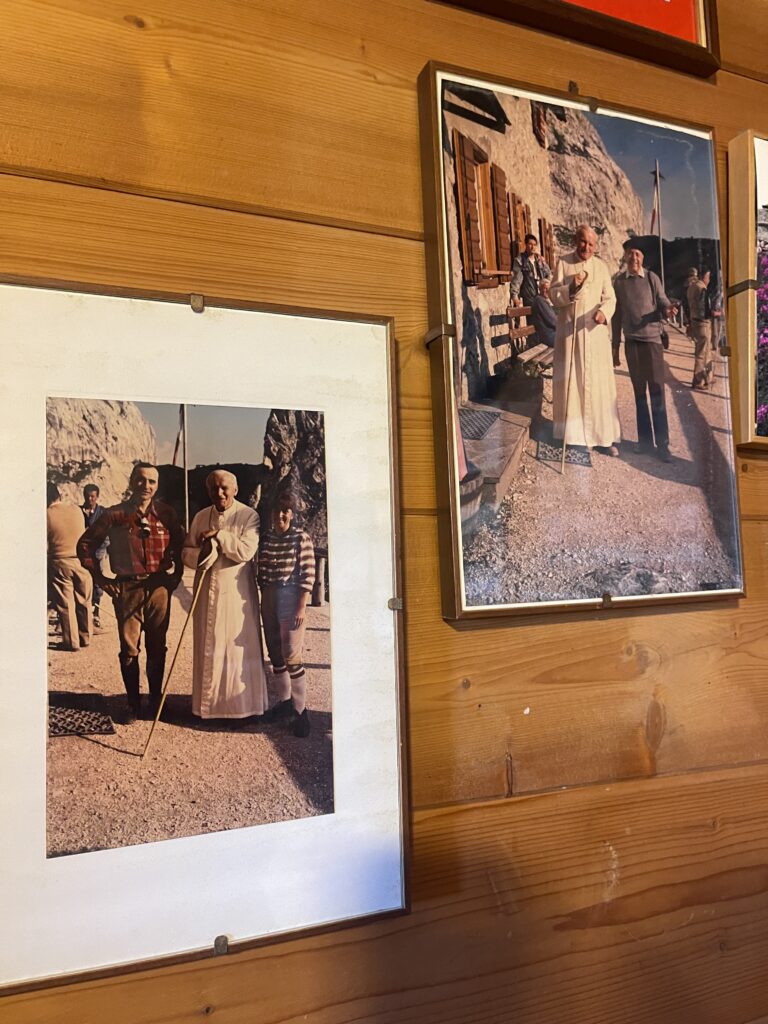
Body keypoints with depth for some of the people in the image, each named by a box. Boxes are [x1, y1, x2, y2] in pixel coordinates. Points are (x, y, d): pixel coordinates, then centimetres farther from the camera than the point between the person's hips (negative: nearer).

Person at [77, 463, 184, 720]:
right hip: (127, 589, -1)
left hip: (159, 588, 2)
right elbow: (85, 544, 5)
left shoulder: (165, 513, 2)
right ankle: (133, 702, 16)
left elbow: (181, 543, 17)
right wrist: (100, 578, 1)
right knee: (129, 648, 3)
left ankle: (156, 699, 23)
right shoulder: (115, 515, -3)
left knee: (157, 647, 9)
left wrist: (176, 573, 9)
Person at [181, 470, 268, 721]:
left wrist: (219, 535, -14)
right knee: (208, 647, 9)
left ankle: (242, 703, 12)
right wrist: (202, 554, -15)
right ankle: (209, 703, 20)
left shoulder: (249, 516, -5)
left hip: (236, 589, -4)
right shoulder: (201, 517, 9)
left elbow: (246, 551, -17)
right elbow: (186, 552, 6)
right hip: (207, 589, 4)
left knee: (239, 645, 1)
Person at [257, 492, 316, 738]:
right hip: (268, 598, 6)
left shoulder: (301, 538, -8)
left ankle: (300, 710, 1)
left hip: (291, 598, -6)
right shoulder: (265, 538, 8)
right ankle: (284, 701, 27)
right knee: (275, 654, 13)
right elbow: (261, 572, 13)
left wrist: (301, 607, -16)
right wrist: (263, 601, 11)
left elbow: (308, 575, -11)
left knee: (291, 655, -9)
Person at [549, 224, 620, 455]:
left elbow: (610, 297, 4)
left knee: (599, 382, 1)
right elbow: (554, 296, -2)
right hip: (569, 330, -1)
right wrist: (571, 287, -21)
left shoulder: (601, 266, 6)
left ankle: (605, 435, 6)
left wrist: (604, 311, -18)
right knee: (570, 381, 1)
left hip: (594, 330, 1)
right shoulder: (563, 263, 2)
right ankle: (572, 433, 12)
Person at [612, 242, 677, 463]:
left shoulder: (651, 278, 2)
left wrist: (668, 310, -22)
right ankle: (645, 441, 15)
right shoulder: (619, 281, 8)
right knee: (639, 393, 8)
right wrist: (615, 346, 11)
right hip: (631, 341, 2)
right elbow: (617, 315, 12)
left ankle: (662, 444, -2)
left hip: (652, 338, -2)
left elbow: (663, 302, 3)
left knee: (657, 391, -5)